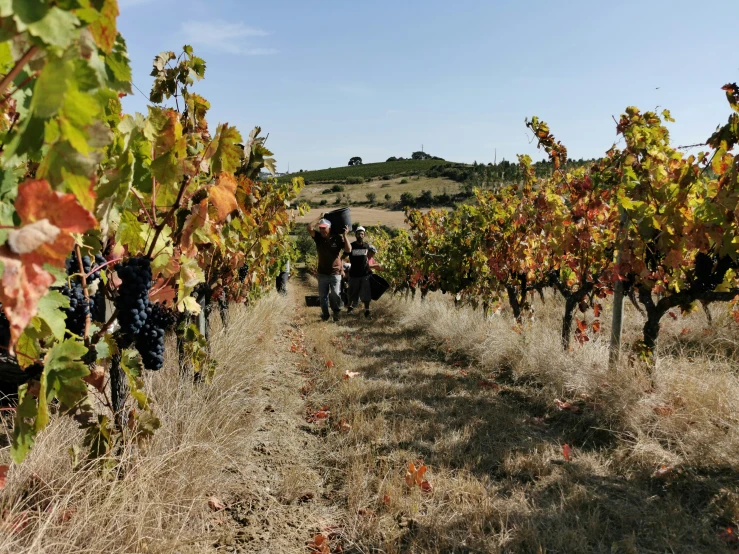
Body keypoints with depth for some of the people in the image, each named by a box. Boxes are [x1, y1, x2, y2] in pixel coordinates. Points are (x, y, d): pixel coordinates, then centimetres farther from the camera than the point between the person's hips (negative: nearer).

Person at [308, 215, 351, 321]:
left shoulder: (337, 238, -7)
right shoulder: (318, 237, -1)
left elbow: (348, 250, -13)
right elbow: (310, 227, -15)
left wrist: (344, 236, -18)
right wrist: (320, 218, -9)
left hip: (335, 273, -3)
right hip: (322, 273, 3)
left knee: (335, 294, -6)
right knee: (323, 295, 10)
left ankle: (336, 312, 16)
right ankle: (325, 314, 24)